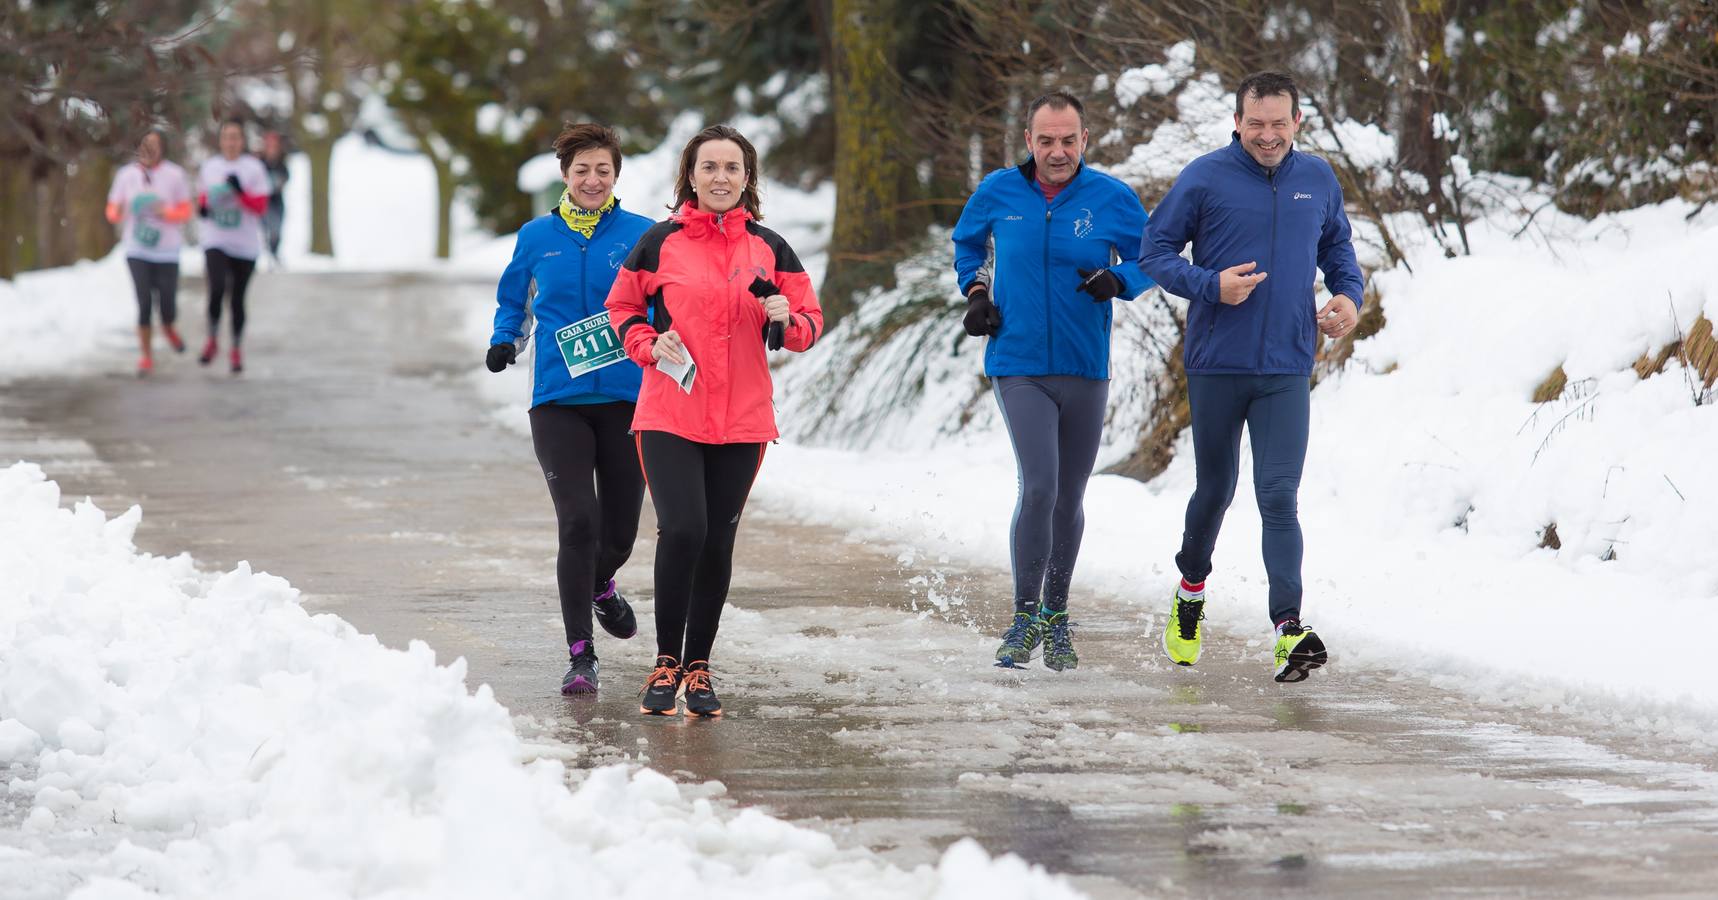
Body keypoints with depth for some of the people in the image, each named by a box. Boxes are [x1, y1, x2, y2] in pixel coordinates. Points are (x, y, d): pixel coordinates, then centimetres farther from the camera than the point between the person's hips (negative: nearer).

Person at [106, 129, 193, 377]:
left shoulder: (174, 175, -3)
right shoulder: (126, 175, 2)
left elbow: (185, 212, 0)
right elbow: (112, 211, 7)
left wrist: (166, 212, -21)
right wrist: (119, 213, -17)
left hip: (167, 251, -1)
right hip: (137, 251, 1)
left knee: (167, 305, 0)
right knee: (144, 302, -9)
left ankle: (168, 330, 37)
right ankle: (146, 355, 4)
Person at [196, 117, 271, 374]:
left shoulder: (254, 168, -3)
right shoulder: (209, 167, 6)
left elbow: (260, 206, -7)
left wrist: (240, 191, -23)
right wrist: (201, 208, -2)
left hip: (245, 245, -1)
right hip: (215, 241, 1)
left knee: (237, 298, 7)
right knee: (217, 289, -21)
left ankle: (237, 351, 24)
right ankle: (212, 339, 0)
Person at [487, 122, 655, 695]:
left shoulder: (641, 235, 1)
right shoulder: (537, 237, 6)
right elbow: (513, 299, 20)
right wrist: (504, 341, 1)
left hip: (627, 397, 1)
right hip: (557, 401, 0)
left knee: (619, 532, 7)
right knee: (578, 521, -14)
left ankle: (600, 586, 45)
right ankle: (580, 655, -8)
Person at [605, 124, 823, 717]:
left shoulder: (769, 248, 7)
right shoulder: (661, 243, 1)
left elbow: (810, 325, 11)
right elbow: (622, 307, 12)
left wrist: (787, 318, -11)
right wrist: (649, 345, -6)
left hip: (741, 422, 2)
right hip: (669, 416, -2)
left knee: (717, 542, 6)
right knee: (682, 529, -17)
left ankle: (698, 666, 20)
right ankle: (666, 662, -3)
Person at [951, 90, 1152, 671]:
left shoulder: (1113, 198, -3)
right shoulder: (998, 192, -1)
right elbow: (966, 243, 19)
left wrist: (1118, 280, -13)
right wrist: (975, 292, 2)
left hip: (1085, 370, 2)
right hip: (1018, 367, -2)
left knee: (1070, 498, 11)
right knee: (1039, 487, -17)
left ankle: (1056, 617, 28)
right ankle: (1025, 616, -4)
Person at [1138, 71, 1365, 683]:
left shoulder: (1318, 181, 6)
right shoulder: (1205, 178, -5)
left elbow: (1337, 246, 22)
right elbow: (1154, 252, -2)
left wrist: (1348, 294, 3)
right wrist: (1210, 285, -18)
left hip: (1287, 368, 1)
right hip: (1215, 365, -1)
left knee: (1278, 497, -10)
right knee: (1215, 489, 14)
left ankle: (1289, 630, -17)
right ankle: (1191, 589, 41)